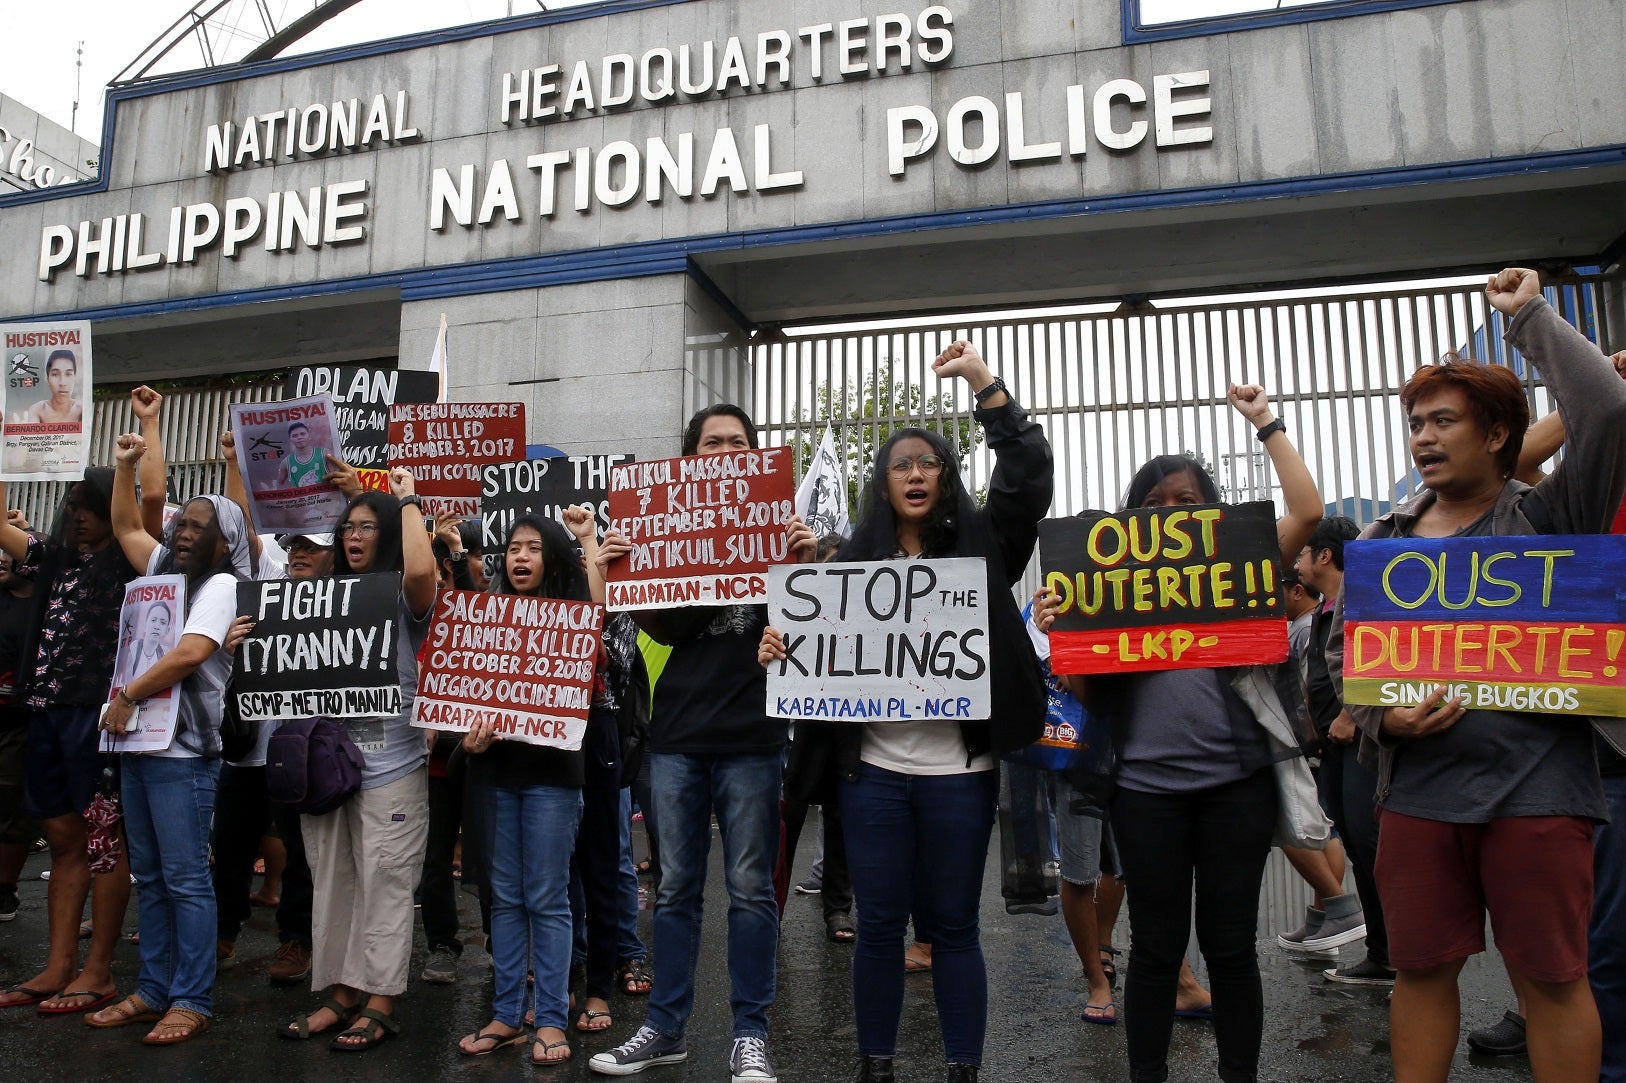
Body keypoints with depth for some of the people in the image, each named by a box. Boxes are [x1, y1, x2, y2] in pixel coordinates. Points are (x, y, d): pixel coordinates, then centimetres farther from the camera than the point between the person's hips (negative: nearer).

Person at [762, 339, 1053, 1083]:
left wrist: (985, 385, -14)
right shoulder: (855, 559, 7)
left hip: (958, 771, -1)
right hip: (873, 770, 1)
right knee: (878, 925, 10)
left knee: (953, 926, 10)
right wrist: (778, 649, -14)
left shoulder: (979, 545, 3)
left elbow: (1029, 475, -8)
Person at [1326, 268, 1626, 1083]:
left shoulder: (1547, 517, 0)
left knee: (1552, 977, 7)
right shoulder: (1384, 541, 10)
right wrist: (1381, 717, -7)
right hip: (1418, 789, 3)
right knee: (1420, 968, 11)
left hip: (1538, 785, -3)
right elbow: (1342, 651, 11)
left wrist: (1531, 318, -6)